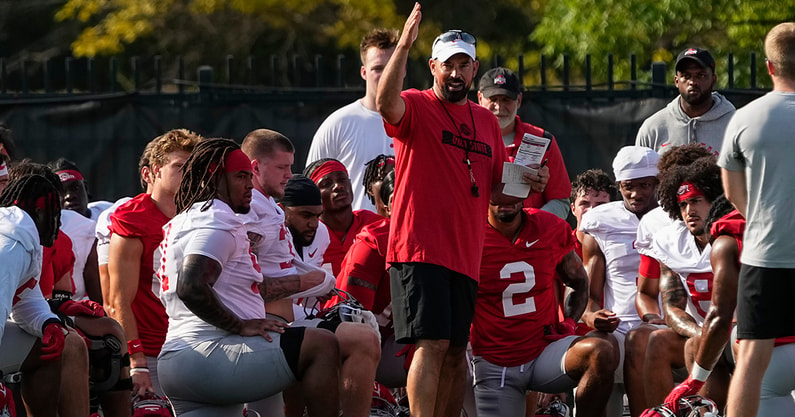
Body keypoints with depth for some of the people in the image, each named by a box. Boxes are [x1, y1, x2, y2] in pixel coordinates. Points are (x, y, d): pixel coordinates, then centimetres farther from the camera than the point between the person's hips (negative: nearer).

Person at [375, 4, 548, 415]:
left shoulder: (486, 122, 18)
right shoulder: (416, 107, -2)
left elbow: (495, 190, 23)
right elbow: (386, 104, -27)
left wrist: (526, 185, 2)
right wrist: (403, 46, -36)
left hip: (465, 254, 7)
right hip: (420, 248, -7)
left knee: (455, 353, 10)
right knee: (432, 344, -16)